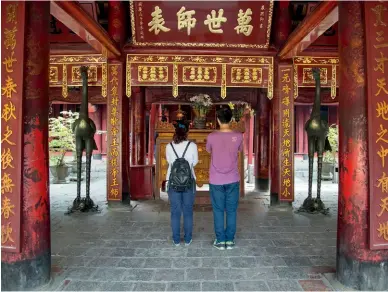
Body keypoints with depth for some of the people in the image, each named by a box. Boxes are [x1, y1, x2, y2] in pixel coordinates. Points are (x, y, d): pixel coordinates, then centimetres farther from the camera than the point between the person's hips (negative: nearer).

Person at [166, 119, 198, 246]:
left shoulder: (169, 146, -6)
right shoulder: (192, 145, -9)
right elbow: (195, 162, 4)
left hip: (173, 183, 1)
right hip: (189, 183, 0)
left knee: (175, 212, 9)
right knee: (188, 212, 11)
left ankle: (176, 240, 17)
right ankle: (188, 239, 20)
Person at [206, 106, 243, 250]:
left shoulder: (212, 136, -10)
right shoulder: (238, 136, -7)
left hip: (216, 180, -1)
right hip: (233, 180, 1)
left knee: (218, 211, 9)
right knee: (231, 210, 11)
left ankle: (220, 240, 16)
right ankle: (230, 240, 18)